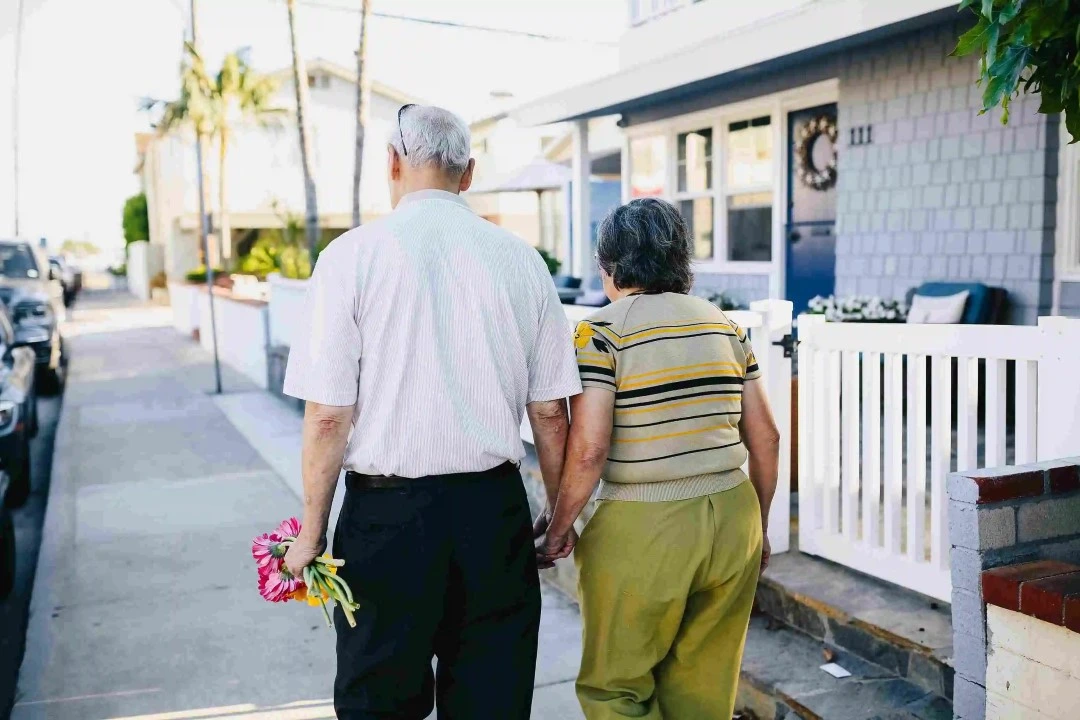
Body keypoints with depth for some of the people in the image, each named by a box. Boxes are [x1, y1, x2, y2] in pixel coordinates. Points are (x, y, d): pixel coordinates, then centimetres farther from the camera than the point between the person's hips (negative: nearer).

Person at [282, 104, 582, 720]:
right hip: (496, 508, 3)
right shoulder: (522, 259, 2)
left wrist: (312, 532, 2)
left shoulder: (352, 254, -6)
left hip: (387, 512, -2)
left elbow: (328, 416, -9)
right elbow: (551, 413, 4)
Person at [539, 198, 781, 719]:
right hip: (732, 519, 6)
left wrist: (558, 529, -2)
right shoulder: (723, 325, 8)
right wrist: (756, 528, 21)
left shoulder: (601, 331, -8)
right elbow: (765, 438, 9)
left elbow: (588, 449, -16)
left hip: (643, 530, -5)